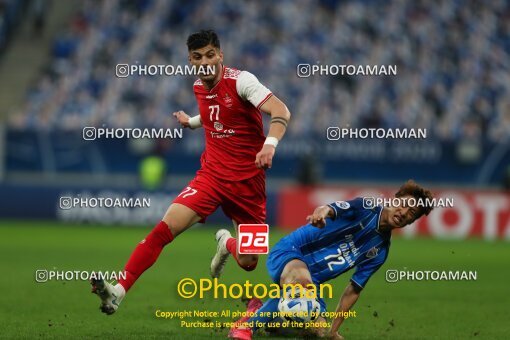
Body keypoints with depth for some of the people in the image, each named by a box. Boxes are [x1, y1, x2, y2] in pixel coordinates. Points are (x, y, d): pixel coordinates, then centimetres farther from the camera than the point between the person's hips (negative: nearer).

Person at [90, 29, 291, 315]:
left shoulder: (240, 80, -14)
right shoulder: (199, 87, 5)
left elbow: (281, 111, -27)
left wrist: (270, 143, -43)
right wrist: (191, 122, 25)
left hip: (248, 181, -3)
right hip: (211, 174, 3)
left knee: (248, 262, 1)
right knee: (166, 228, -19)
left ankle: (227, 244, 39)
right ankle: (119, 291, -22)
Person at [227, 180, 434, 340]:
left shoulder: (380, 250, 10)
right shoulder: (366, 207, -7)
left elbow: (353, 290, 10)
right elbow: (337, 209, -29)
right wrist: (324, 210, -55)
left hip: (311, 279, 7)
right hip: (287, 252, -7)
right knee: (301, 279, -42)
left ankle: (261, 310, 16)